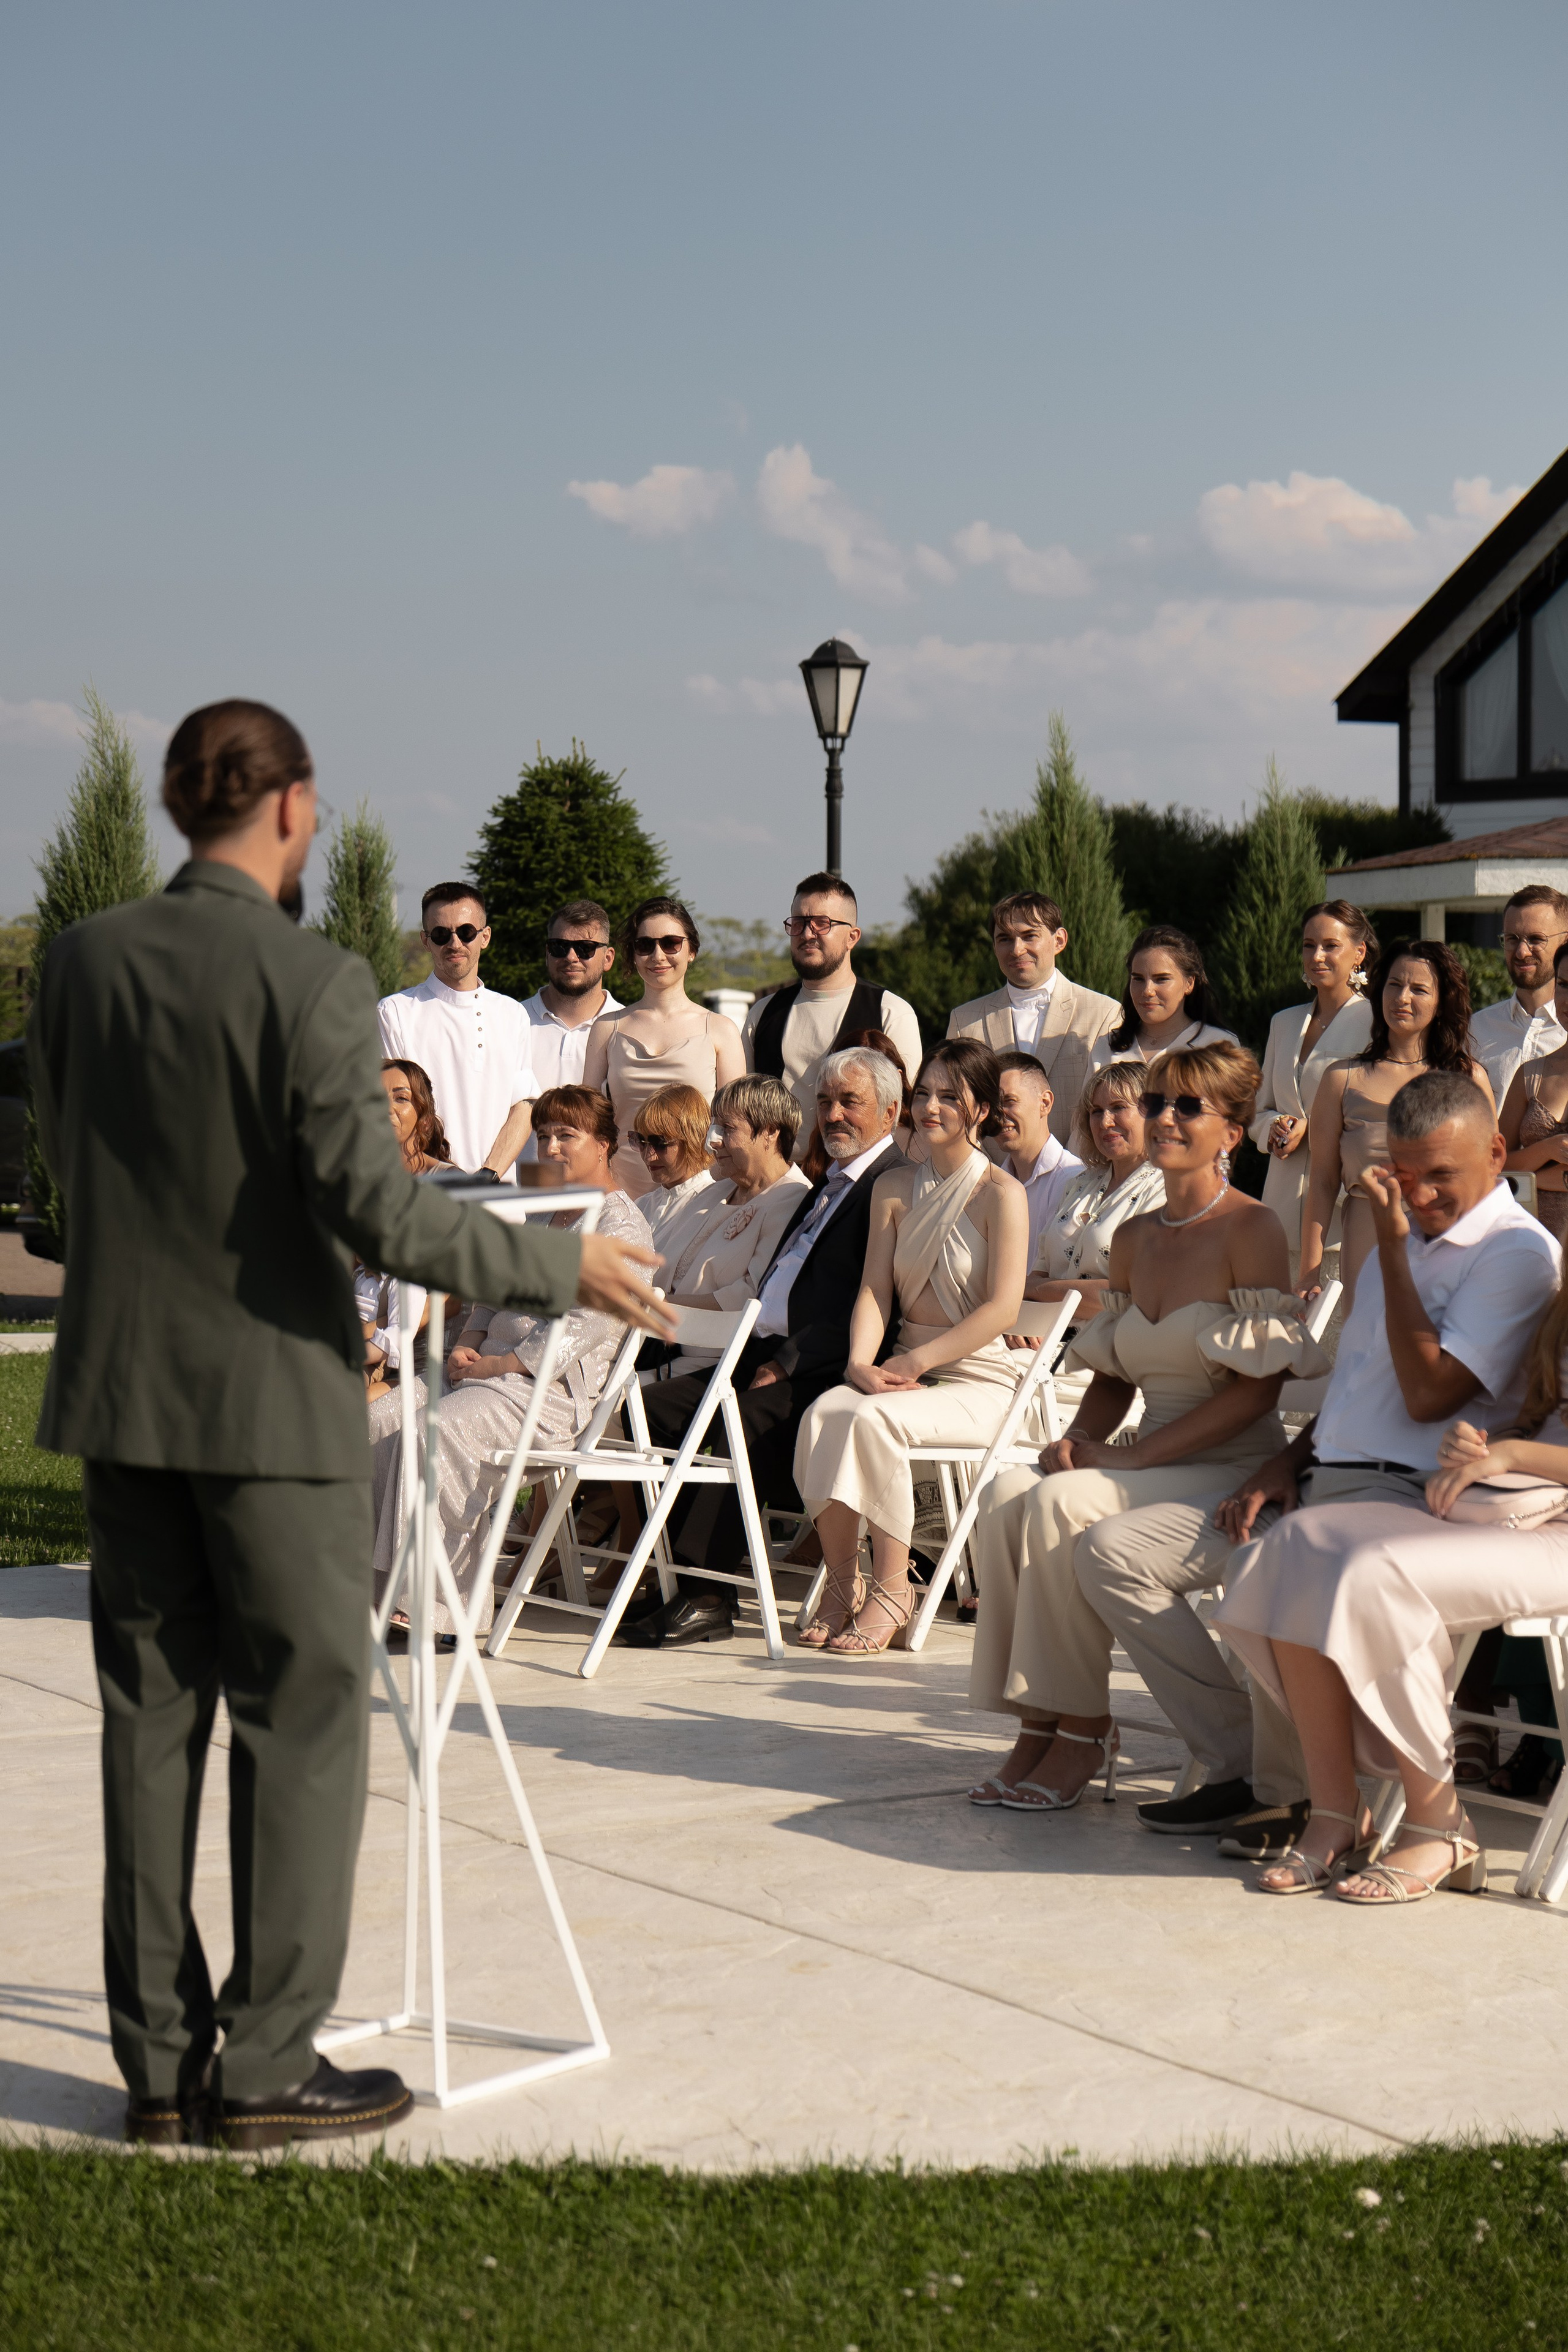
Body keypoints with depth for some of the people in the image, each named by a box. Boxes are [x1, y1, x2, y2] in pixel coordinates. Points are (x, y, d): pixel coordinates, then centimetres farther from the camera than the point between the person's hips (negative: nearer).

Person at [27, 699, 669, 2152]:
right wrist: (561, 1269, -9)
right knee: (302, 1719, 5)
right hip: (272, 1394, -6)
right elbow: (371, 1205, -19)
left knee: (151, 1716, 11)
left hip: (121, 1389, 6)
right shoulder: (311, 981, -16)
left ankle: (160, 2058, 18)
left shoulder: (83, 959, 2)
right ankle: (266, 2066, 7)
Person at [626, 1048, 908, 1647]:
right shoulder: (829, 1186, 26)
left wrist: (787, 1363, -19)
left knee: (745, 1418, -33)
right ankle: (685, 1570, -8)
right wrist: (761, 1353, 5)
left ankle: (706, 1598, -29)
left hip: (827, 1371, -9)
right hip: (773, 1357, 10)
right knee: (653, 1407, -7)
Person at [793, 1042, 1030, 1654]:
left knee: (874, 1418, -32)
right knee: (824, 1412, -26)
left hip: (979, 1380, -5)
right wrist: (861, 1362, -13)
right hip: (905, 1371, 5)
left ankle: (891, 1588, -20)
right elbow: (874, 1289, 7)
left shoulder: (1001, 1193, -5)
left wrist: (916, 1361, -18)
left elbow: (1002, 1310, -12)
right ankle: (840, 1585, -19)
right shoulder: (893, 1188, 14)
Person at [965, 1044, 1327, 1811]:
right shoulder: (1133, 1240, 14)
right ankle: (1037, 1726, -16)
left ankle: (1083, 1730, -16)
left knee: (1061, 1503, -28)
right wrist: (1080, 1438, -2)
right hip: (1150, 1464, 6)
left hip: (1232, 1468, -6)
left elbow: (1257, 1389, -14)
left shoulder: (1251, 1230, -8)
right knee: (1005, 1496, -21)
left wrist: (1129, 1456, -17)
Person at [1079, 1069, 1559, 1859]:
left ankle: (1299, 1792, -14)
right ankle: (1233, 1766, -4)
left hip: (1405, 1495, -9)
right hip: (1319, 1478, 9)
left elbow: (1429, 1393, -15)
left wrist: (1393, 1249, -11)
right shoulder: (1404, 1239, 23)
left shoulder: (1518, 1252, -5)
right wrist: (1285, 1464, 10)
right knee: (1109, 1552, -4)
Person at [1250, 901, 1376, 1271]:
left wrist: (1315, 1128, -15)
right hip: (1285, 1195, 5)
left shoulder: (1374, 1022, -2)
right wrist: (1274, 1128, 0)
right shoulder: (1284, 1023, 19)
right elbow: (1260, 1109, 23)